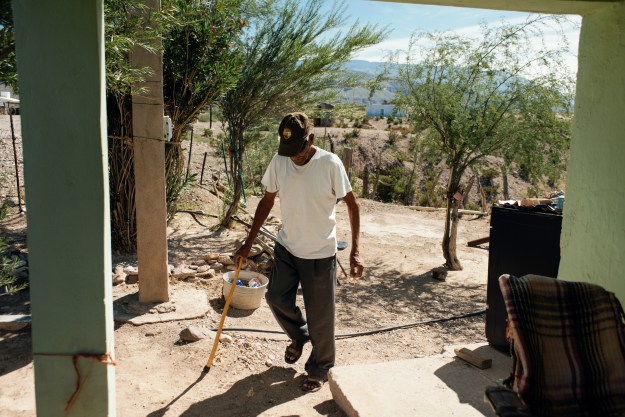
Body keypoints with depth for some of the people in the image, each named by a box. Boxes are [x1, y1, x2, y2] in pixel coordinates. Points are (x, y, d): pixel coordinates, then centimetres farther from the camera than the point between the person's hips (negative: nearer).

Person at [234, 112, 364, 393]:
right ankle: (299, 336, 44)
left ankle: (320, 370, 30)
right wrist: (248, 243, 4)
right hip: (286, 247, 5)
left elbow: (352, 204, -11)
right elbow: (267, 201, 5)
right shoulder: (279, 162, -7)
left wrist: (355, 251, -17)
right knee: (276, 298, 12)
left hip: (320, 254, -4)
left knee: (320, 317, 6)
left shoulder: (330, 164, -19)